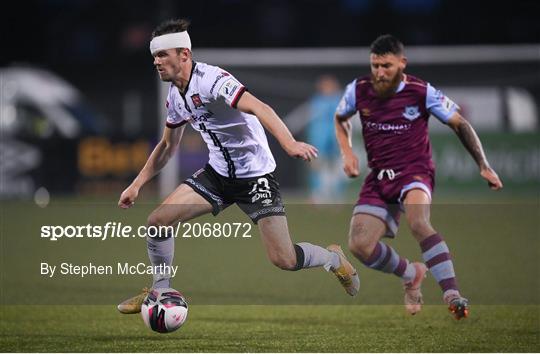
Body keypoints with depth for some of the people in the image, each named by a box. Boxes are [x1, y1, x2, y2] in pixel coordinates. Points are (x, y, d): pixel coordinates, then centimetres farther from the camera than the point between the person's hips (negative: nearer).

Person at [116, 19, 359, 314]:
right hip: (218, 173, 7)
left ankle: (333, 259, 21)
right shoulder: (175, 96, 4)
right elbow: (168, 145, 21)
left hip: (255, 175, -7)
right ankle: (159, 292, 12)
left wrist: (289, 143, -51)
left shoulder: (210, 79, -22)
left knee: (283, 260, -11)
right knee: (158, 220, -8)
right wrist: (137, 184, 17)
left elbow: (259, 108, -36)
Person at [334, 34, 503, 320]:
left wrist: (484, 166, -5)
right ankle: (411, 275, 19)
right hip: (379, 178, 4)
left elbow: (459, 124, 0)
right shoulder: (358, 91, -1)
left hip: (414, 171, -4)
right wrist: (347, 152, 3)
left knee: (417, 222, -36)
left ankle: (452, 296, -43)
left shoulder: (422, 92, -10)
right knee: (359, 245, -12)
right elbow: (340, 119, 21)